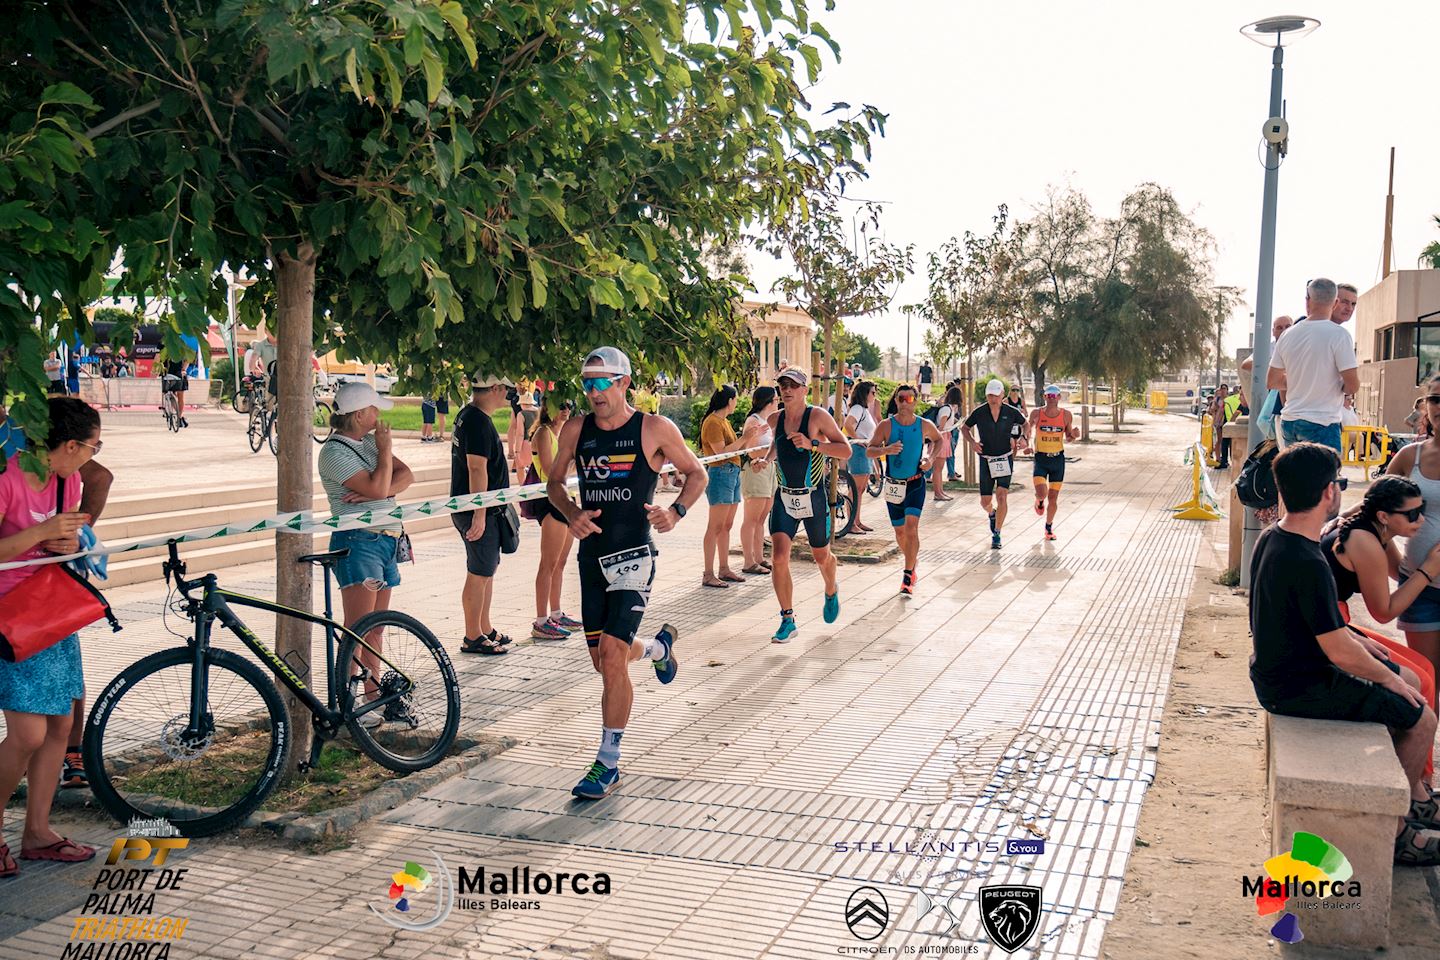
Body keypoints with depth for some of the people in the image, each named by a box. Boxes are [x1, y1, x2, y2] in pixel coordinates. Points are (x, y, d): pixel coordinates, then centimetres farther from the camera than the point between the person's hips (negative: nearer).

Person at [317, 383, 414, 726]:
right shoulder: (335, 452, -12)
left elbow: (406, 476, 6)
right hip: (358, 543, -8)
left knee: (375, 627, 12)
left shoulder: (368, 441, 15)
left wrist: (375, 491, -12)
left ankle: (373, 695, 18)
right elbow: (377, 488, -21)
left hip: (387, 541, 8)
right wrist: (384, 449, -8)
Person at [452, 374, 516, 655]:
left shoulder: (466, 415, 14)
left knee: (488, 569, 18)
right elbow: (477, 469, -24)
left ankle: (485, 629, 27)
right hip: (478, 512, -11)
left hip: (477, 508, 11)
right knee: (479, 574, -2)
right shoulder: (479, 422, -19)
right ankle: (473, 638, 6)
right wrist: (479, 515, -25)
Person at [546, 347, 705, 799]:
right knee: (603, 660, 14)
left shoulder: (654, 429, -6)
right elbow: (554, 481, 15)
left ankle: (608, 763, -2)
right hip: (591, 556, 5)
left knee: (612, 657, -14)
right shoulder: (576, 430, 4)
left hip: (633, 557, -5)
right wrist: (571, 513, -6)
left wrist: (676, 511, -13)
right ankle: (658, 646, 48)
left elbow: (696, 473, 5)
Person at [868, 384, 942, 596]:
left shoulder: (924, 425, -3)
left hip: (915, 483, -1)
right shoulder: (886, 425, -6)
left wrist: (930, 457, -1)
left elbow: (938, 439, 17)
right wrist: (886, 450, -26)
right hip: (893, 484, 1)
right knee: (900, 532, 12)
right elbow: (870, 449, -6)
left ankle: (908, 578, -13)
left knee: (911, 528, -17)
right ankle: (913, 561, 42)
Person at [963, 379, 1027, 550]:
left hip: (1005, 459, -1)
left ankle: (996, 535, -7)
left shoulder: (1011, 412, -4)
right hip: (986, 460, 1)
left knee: (1001, 495, -17)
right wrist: (972, 441, -9)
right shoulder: (979, 412, -6)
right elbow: (965, 428, 10)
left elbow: (1025, 425, 15)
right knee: (985, 501, 3)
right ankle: (992, 514, 42)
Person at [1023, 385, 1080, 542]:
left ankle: (1049, 527, 26)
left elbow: (1068, 436, 10)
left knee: (1053, 497, 5)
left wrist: (1074, 435, -12)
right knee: (1041, 493, -19)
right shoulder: (1036, 414, -6)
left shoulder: (1066, 415, -3)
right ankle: (1040, 500, 21)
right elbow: (1028, 428, 13)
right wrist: (1027, 444, -3)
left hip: (1058, 458, 1)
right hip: (1040, 459, -1)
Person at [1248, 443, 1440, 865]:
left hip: (1279, 671, 10)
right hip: (1301, 689, -10)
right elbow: (1340, 652, -24)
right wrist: (1388, 677, -7)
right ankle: (1395, 829, 13)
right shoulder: (1308, 564, -29)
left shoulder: (1271, 540, 1)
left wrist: (1372, 652, 15)